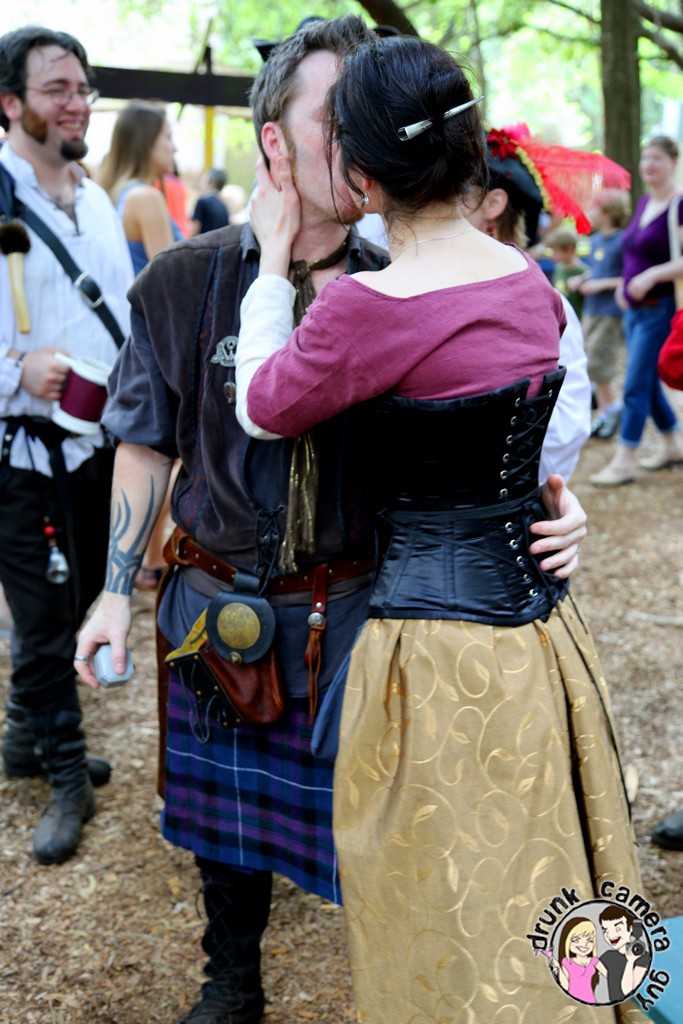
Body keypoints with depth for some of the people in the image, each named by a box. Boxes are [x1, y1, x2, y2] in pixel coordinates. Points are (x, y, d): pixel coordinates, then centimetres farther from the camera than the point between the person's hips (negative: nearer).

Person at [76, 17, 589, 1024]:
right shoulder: (183, 281, -6)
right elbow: (146, 446, 3)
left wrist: (552, 506, -24)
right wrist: (116, 590, 3)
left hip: (358, 608, -1)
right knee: (226, 806, 19)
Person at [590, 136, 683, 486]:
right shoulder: (644, 203, 12)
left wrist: (651, 276, -27)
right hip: (635, 309, 9)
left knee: (636, 386, -8)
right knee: (648, 385, 16)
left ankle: (624, 462, -2)